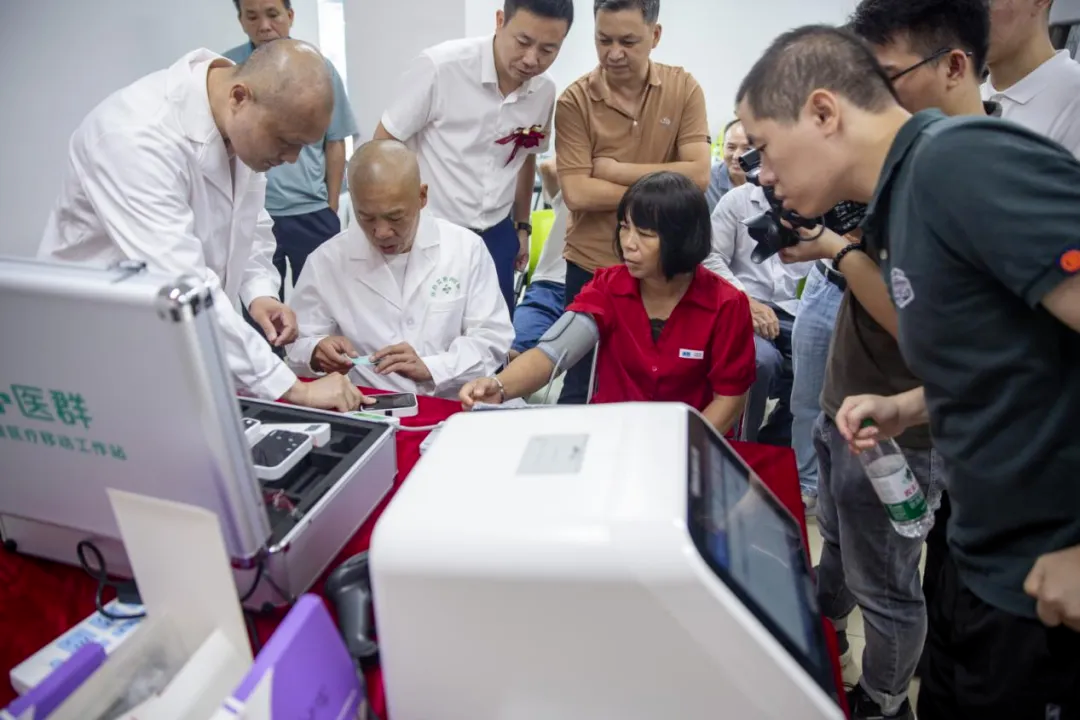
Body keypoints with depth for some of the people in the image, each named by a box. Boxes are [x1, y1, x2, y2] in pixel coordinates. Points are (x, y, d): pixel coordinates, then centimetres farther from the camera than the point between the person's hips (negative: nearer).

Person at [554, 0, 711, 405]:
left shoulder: (683, 88, -1)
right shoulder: (575, 100, -7)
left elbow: (698, 175, -11)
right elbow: (577, 193, -16)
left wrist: (617, 170, -12)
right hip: (592, 267, -1)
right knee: (582, 386, 8)